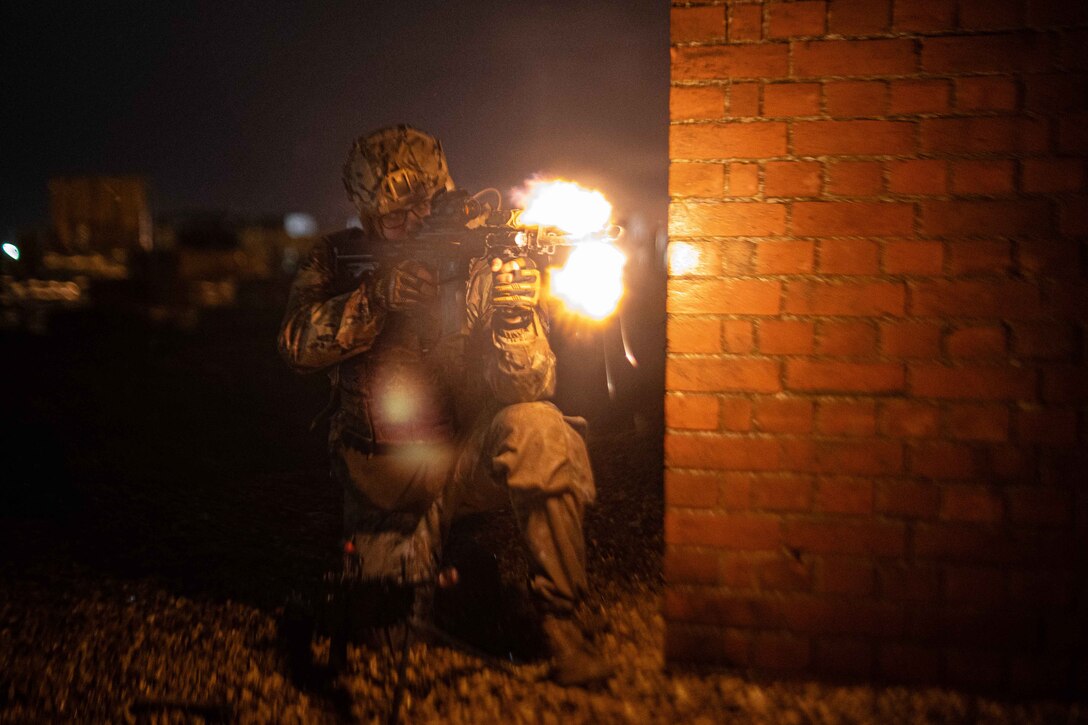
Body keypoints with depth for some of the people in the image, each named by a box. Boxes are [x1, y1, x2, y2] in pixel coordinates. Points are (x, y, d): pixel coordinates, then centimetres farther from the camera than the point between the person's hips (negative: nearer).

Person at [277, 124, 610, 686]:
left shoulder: (482, 265, -8)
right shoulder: (338, 261, -2)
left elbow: (528, 388, -14)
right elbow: (298, 345, -18)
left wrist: (515, 315, -35)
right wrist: (378, 296, -31)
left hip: (465, 453, -1)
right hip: (382, 480, 2)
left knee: (539, 430, -32)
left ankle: (558, 620, -17)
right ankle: (433, 545, 26)